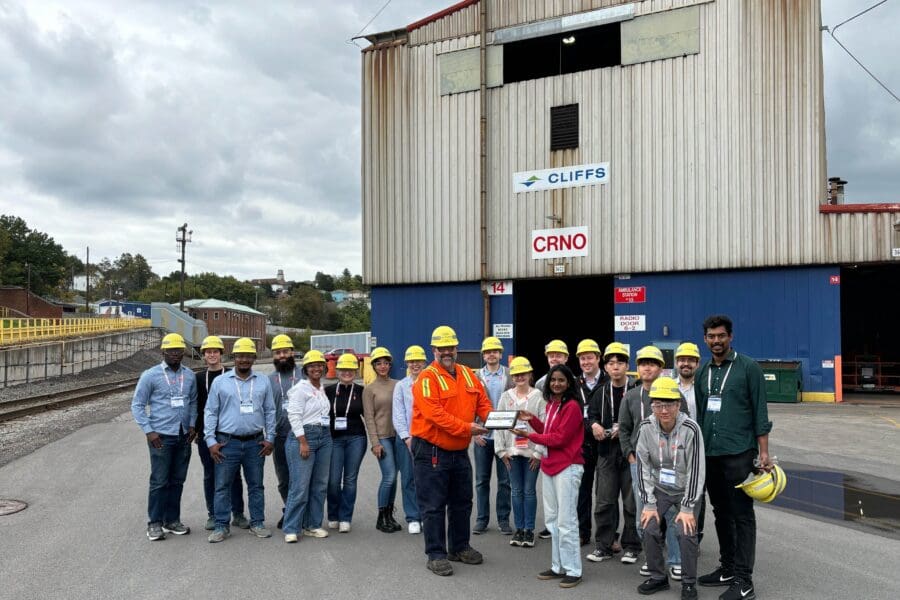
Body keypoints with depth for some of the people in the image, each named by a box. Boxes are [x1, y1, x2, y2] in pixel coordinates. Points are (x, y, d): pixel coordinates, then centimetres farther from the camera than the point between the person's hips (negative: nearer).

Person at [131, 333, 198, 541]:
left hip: (183, 437, 4)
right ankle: (154, 523, 11)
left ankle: (172, 520, 22)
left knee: (177, 481, 11)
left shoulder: (189, 376, 7)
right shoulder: (151, 375, -5)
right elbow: (137, 405, -3)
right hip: (161, 436, -4)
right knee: (159, 481, -1)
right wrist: (148, 431, -10)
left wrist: (192, 425, 4)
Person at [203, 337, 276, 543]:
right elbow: (210, 412, 2)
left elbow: (270, 411, 9)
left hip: (255, 443, 2)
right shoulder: (220, 382, 1)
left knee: (256, 485, 10)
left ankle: (257, 523, 21)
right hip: (227, 442, -1)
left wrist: (270, 438, 4)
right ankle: (221, 526, 14)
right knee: (222, 486, 3)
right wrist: (211, 441, -4)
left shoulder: (263, 382, 6)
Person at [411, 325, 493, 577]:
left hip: (460, 452, 7)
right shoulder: (427, 377, -14)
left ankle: (460, 547, 33)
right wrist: (467, 428, -27)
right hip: (431, 450, -7)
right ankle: (435, 554, 13)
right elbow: (434, 414, -25)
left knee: (462, 503, 18)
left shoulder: (467, 374, 7)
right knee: (434, 506, 1)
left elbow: (482, 403, 11)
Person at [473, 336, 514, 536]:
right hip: (482, 436, 0)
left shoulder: (510, 376, 2)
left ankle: (503, 519, 17)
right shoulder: (476, 377, 3)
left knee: (504, 480, 6)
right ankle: (482, 519, 17)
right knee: (482, 480, 8)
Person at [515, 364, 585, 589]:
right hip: (549, 466, 9)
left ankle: (573, 570, 7)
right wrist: (532, 420, 4)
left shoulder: (572, 406, -14)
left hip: (567, 468, -9)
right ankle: (558, 566, 25)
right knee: (551, 519, 14)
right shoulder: (551, 404, 11)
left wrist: (529, 436, -12)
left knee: (566, 522, -4)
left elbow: (559, 438, -17)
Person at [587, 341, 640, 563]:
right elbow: (591, 415, 15)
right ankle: (604, 546, 16)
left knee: (631, 501, 6)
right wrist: (594, 425, -6)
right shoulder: (601, 392, 8)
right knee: (604, 501, 7)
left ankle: (631, 546, 19)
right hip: (606, 452, 4)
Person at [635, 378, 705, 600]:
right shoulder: (646, 427, -16)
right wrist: (649, 504, -10)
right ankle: (658, 577, 16)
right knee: (649, 528, -6)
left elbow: (696, 470, -20)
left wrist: (687, 508, -18)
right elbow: (643, 467, -9)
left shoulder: (690, 429, -24)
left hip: (686, 490, -3)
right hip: (659, 488, 3)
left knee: (685, 531, -16)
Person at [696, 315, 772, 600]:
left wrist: (763, 452, -10)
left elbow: (760, 411, -6)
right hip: (710, 454, 6)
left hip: (739, 453, -5)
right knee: (721, 513, 14)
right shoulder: (702, 372, 11)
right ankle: (727, 568, 26)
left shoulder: (748, 367, -4)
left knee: (742, 515, -2)